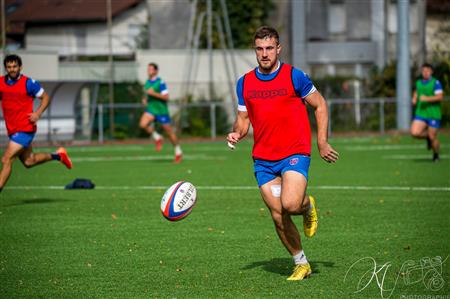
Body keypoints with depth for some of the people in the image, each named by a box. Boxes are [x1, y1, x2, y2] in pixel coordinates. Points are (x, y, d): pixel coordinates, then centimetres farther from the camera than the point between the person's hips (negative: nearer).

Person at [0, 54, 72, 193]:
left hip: (25, 129, -6)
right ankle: (58, 155, 36)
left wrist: (38, 113, -14)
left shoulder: (28, 83, -9)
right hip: (12, 130, 6)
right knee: (29, 161, 16)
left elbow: (46, 97, 1)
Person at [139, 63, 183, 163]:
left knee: (169, 131, 3)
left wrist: (153, 93, -26)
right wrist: (145, 99, 3)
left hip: (161, 110, -6)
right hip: (150, 109, 6)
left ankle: (178, 151, 20)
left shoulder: (160, 82, -13)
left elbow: (166, 97, -18)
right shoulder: (147, 82, 8)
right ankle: (157, 138, 1)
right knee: (143, 124, -22)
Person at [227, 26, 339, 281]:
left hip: (295, 153, -4)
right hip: (263, 160, 4)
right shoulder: (245, 83, 7)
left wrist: (322, 142, -2)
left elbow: (320, 105, 4)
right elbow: (243, 119, 15)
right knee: (278, 217, 0)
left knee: (290, 204, -26)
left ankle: (308, 205, 11)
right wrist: (237, 134, -7)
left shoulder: (293, 76, -5)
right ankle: (301, 264, 18)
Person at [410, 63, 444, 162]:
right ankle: (427, 136, 18)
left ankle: (436, 154, 28)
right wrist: (414, 99, 9)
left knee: (432, 137, 0)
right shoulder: (419, 82, 11)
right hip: (420, 113, 5)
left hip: (433, 114, -5)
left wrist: (427, 98, -25)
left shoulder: (436, 83, -7)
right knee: (415, 133, -14)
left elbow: (440, 97, -16)